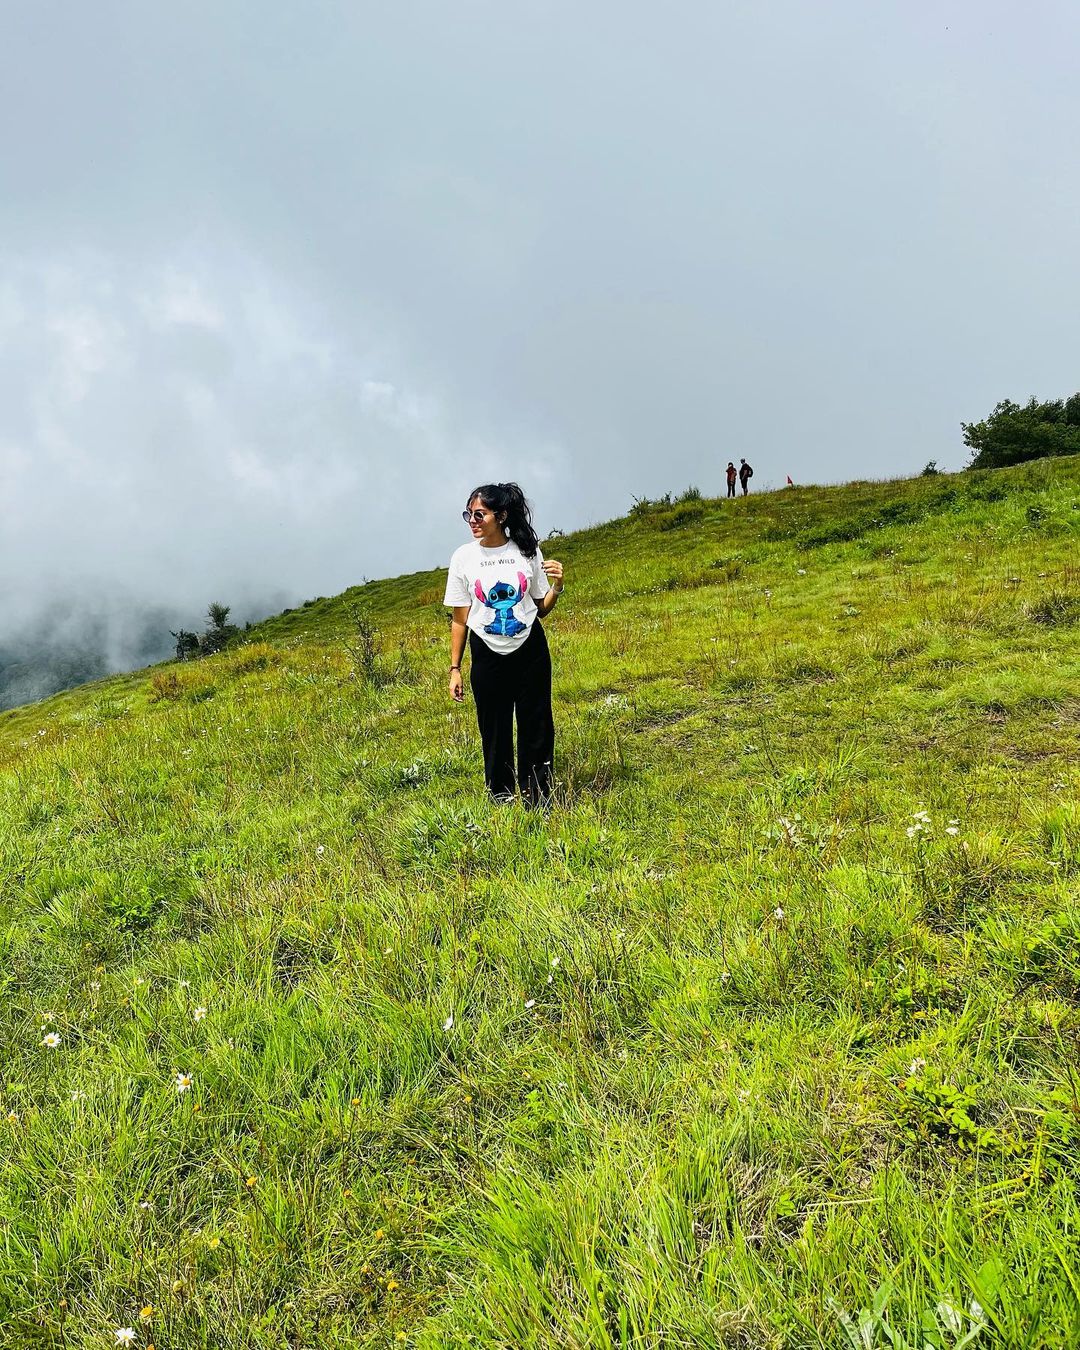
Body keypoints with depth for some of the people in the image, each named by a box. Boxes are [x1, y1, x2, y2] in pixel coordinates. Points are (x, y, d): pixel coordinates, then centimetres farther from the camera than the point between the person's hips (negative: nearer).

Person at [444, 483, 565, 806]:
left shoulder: (527, 551, -3)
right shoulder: (464, 556, -4)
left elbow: (541, 609, 7)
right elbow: (459, 618, 1)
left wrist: (557, 587, -12)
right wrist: (455, 669, 1)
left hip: (530, 652, 0)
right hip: (487, 656, 0)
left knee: (536, 731, 5)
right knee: (495, 734, 6)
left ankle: (537, 802, 19)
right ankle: (500, 801, 23)